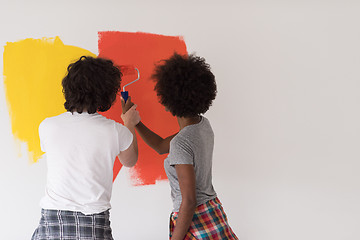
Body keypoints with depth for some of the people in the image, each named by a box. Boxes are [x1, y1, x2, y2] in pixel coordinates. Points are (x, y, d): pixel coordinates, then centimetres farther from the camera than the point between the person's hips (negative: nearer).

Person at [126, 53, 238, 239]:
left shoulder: (181, 142, -25)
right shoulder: (203, 124, 1)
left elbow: (189, 201, -24)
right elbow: (161, 147, 14)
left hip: (194, 221, -8)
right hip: (213, 211, 8)